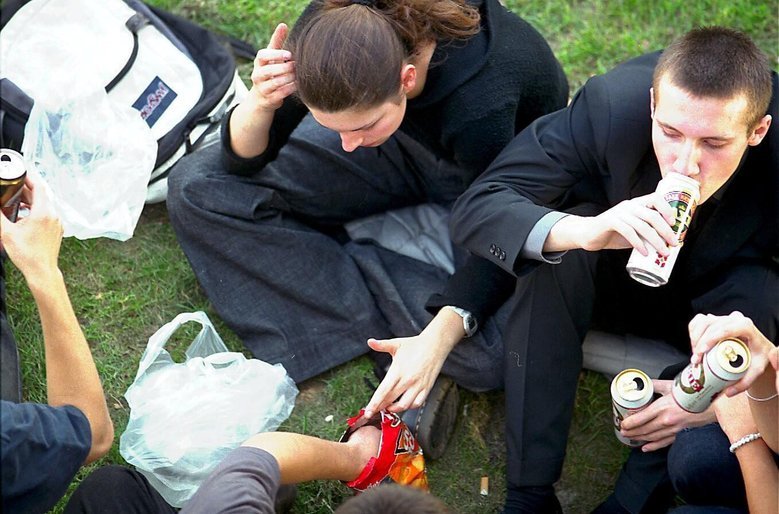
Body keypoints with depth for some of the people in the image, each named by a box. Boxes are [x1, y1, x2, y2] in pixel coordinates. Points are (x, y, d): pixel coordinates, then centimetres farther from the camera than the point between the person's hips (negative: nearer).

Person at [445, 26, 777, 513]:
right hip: (614, 278, 0)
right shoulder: (613, 103, -31)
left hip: (720, 302, 1)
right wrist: (585, 231, -51)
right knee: (557, 241, -30)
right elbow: (476, 208, -32)